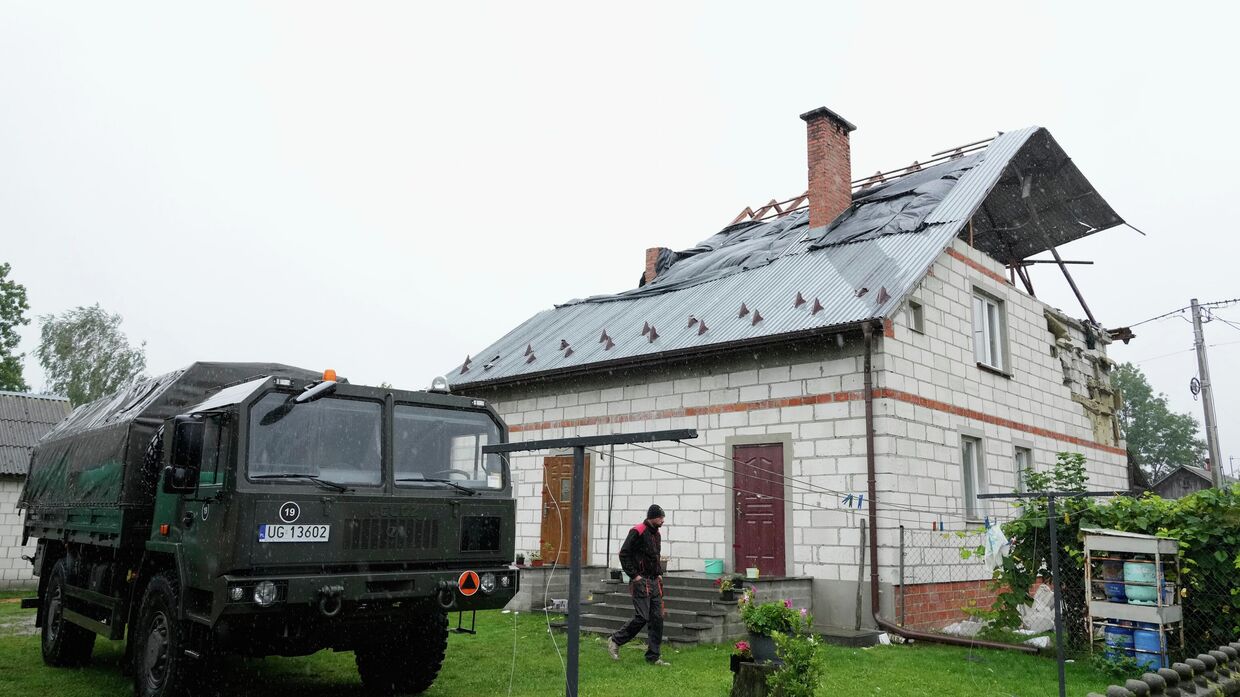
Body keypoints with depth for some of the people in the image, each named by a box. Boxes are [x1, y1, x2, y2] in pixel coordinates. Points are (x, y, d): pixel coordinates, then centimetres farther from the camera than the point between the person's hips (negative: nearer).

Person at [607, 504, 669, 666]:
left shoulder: (656, 534, 15)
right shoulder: (638, 531, -13)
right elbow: (624, 554, -15)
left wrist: (659, 574, 15)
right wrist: (634, 575, -15)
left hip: (654, 582, 8)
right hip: (640, 582, -8)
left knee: (657, 619, 4)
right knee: (642, 617, -9)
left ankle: (653, 657, 11)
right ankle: (615, 641, 10)